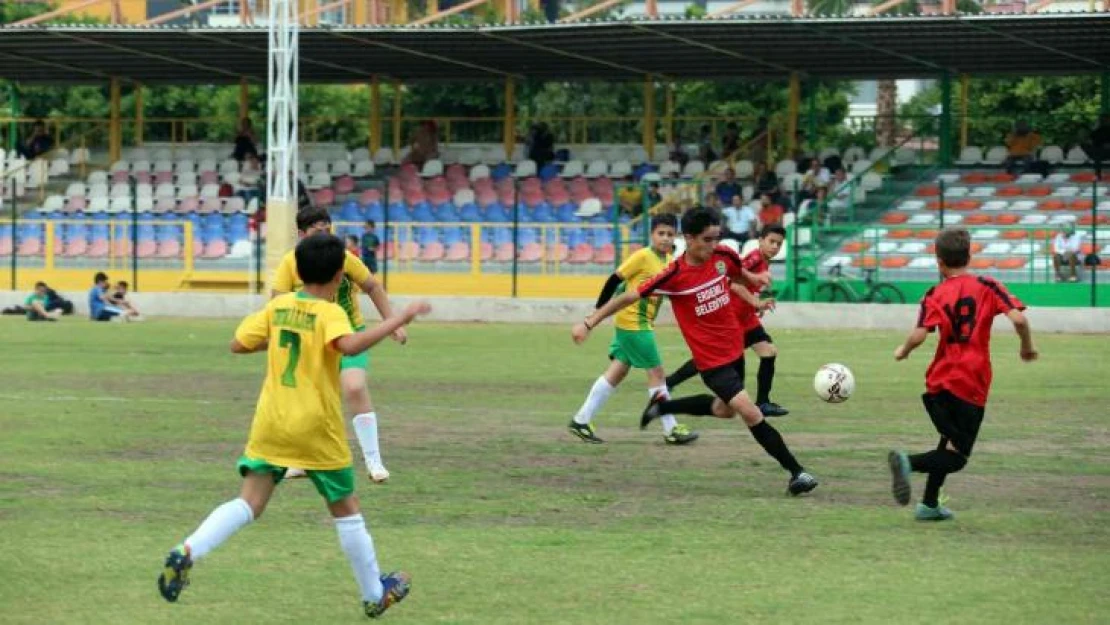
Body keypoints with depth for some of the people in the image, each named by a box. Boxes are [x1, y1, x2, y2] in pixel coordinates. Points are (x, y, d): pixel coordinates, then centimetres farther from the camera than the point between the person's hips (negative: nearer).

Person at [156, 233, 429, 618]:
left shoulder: (278, 306, 4)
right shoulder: (329, 313, -12)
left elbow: (238, 344, 7)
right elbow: (349, 345, -33)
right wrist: (400, 319, -29)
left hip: (270, 426, 4)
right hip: (316, 430, -4)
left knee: (249, 503, -1)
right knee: (346, 510, 12)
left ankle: (187, 552, -25)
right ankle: (375, 595, 23)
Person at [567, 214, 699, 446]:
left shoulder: (669, 260, 8)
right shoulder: (643, 257, -15)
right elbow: (615, 279, -14)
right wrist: (599, 310, -12)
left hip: (643, 323, 9)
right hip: (633, 323, -9)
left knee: (618, 371, 10)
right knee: (656, 372, -4)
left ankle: (581, 421, 14)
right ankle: (671, 429, 3)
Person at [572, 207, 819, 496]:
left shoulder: (723, 256, -7)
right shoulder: (675, 275, -21)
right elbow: (629, 297, -14)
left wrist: (754, 278, 3)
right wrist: (589, 323, -14)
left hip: (734, 349, 7)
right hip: (711, 360, -7)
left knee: (724, 409, 27)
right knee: (752, 414, -16)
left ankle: (662, 406, 45)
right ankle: (796, 471, -9)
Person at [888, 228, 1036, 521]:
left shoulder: (935, 295, 0)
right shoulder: (988, 287, -2)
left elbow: (920, 335, -14)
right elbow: (1018, 319, -13)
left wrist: (903, 351, 6)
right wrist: (1027, 347, 5)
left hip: (939, 383, 3)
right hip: (972, 387, -3)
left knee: (950, 443, 24)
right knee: (956, 456, 1)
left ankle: (929, 505, 22)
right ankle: (908, 462, -25)